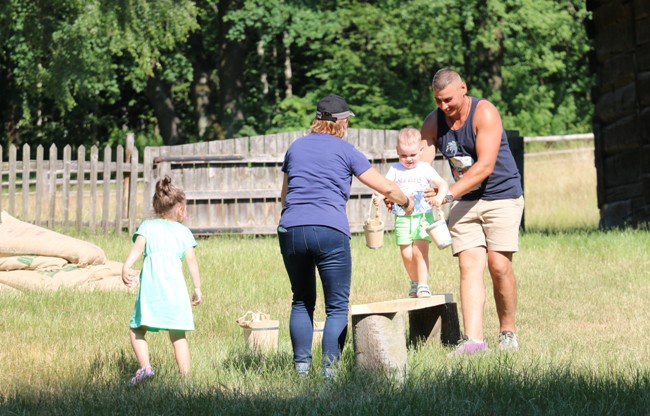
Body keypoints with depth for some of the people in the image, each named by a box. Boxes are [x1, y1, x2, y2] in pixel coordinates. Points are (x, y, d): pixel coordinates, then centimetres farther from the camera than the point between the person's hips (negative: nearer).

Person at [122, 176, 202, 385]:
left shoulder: (147, 226, 12)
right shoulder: (183, 231, 14)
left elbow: (138, 246, -6)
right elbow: (191, 259, 5)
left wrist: (127, 267, -20)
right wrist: (198, 288, 9)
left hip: (151, 286, -1)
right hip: (175, 287, 1)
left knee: (137, 330, 7)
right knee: (178, 336, 8)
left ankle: (145, 366, -12)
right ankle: (185, 377, 2)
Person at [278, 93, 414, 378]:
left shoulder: (295, 148, 19)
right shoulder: (345, 151, 8)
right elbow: (386, 188, 11)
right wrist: (406, 202, 30)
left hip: (291, 230, 4)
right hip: (330, 231, -4)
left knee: (302, 301, 16)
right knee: (337, 306, 3)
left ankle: (302, 366, 7)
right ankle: (329, 371, -7)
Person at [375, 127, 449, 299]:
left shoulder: (425, 169, 0)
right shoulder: (395, 170, 7)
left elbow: (443, 184, -5)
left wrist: (439, 197, -25)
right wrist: (378, 196, -20)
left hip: (423, 215, -2)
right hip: (402, 218, 2)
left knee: (420, 251, -12)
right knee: (406, 253, 2)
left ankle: (423, 285, -8)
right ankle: (415, 282, 23)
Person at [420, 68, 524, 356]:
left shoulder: (484, 113, -17)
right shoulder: (434, 122, 0)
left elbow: (485, 166, -25)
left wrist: (449, 193, -34)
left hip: (501, 195, -4)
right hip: (465, 202, 4)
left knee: (499, 265, -11)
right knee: (470, 266, -9)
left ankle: (508, 333, 5)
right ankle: (473, 339, -18)